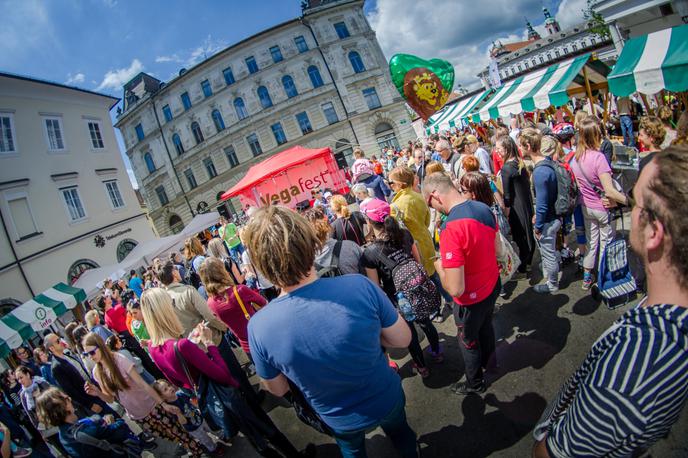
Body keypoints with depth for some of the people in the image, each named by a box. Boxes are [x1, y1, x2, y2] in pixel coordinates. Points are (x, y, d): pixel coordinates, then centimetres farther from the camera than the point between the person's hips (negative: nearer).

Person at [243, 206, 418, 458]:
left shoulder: (258, 327, -30)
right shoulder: (360, 286, -34)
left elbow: (277, 389, -10)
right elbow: (403, 340, -16)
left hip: (341, 421, 0)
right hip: (387, 401, 0)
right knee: (400, 432, 36)